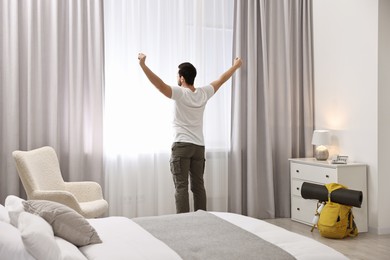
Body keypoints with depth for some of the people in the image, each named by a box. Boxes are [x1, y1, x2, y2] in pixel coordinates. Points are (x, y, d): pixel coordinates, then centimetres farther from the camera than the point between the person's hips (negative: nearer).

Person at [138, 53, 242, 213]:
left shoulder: (180, 93, -11)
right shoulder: (203, 93, 5)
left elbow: (160, 84, -24)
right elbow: (221, 79, 18)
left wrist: (143, 65, -26)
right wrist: (236, 66, 33)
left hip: (181, 146, -6)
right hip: (199, 146, 6)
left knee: (181, 186, -6)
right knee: (198, 186, 11)